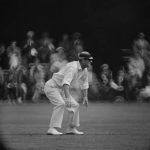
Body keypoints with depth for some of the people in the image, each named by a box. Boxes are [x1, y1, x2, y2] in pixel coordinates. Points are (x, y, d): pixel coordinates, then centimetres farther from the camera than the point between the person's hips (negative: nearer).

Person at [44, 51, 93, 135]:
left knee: (75, 105, 8)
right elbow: (66, 82, -40)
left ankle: (71, 128, 19)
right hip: (52, 86, -10)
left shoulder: (84, 70, 4)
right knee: (60, 103, -30)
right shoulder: (73, 67, -28)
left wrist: (85, 97, 12)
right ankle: (52, 129, -35)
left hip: (62, 90, 10)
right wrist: (68, 97, -49)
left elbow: (84, 84, 20)